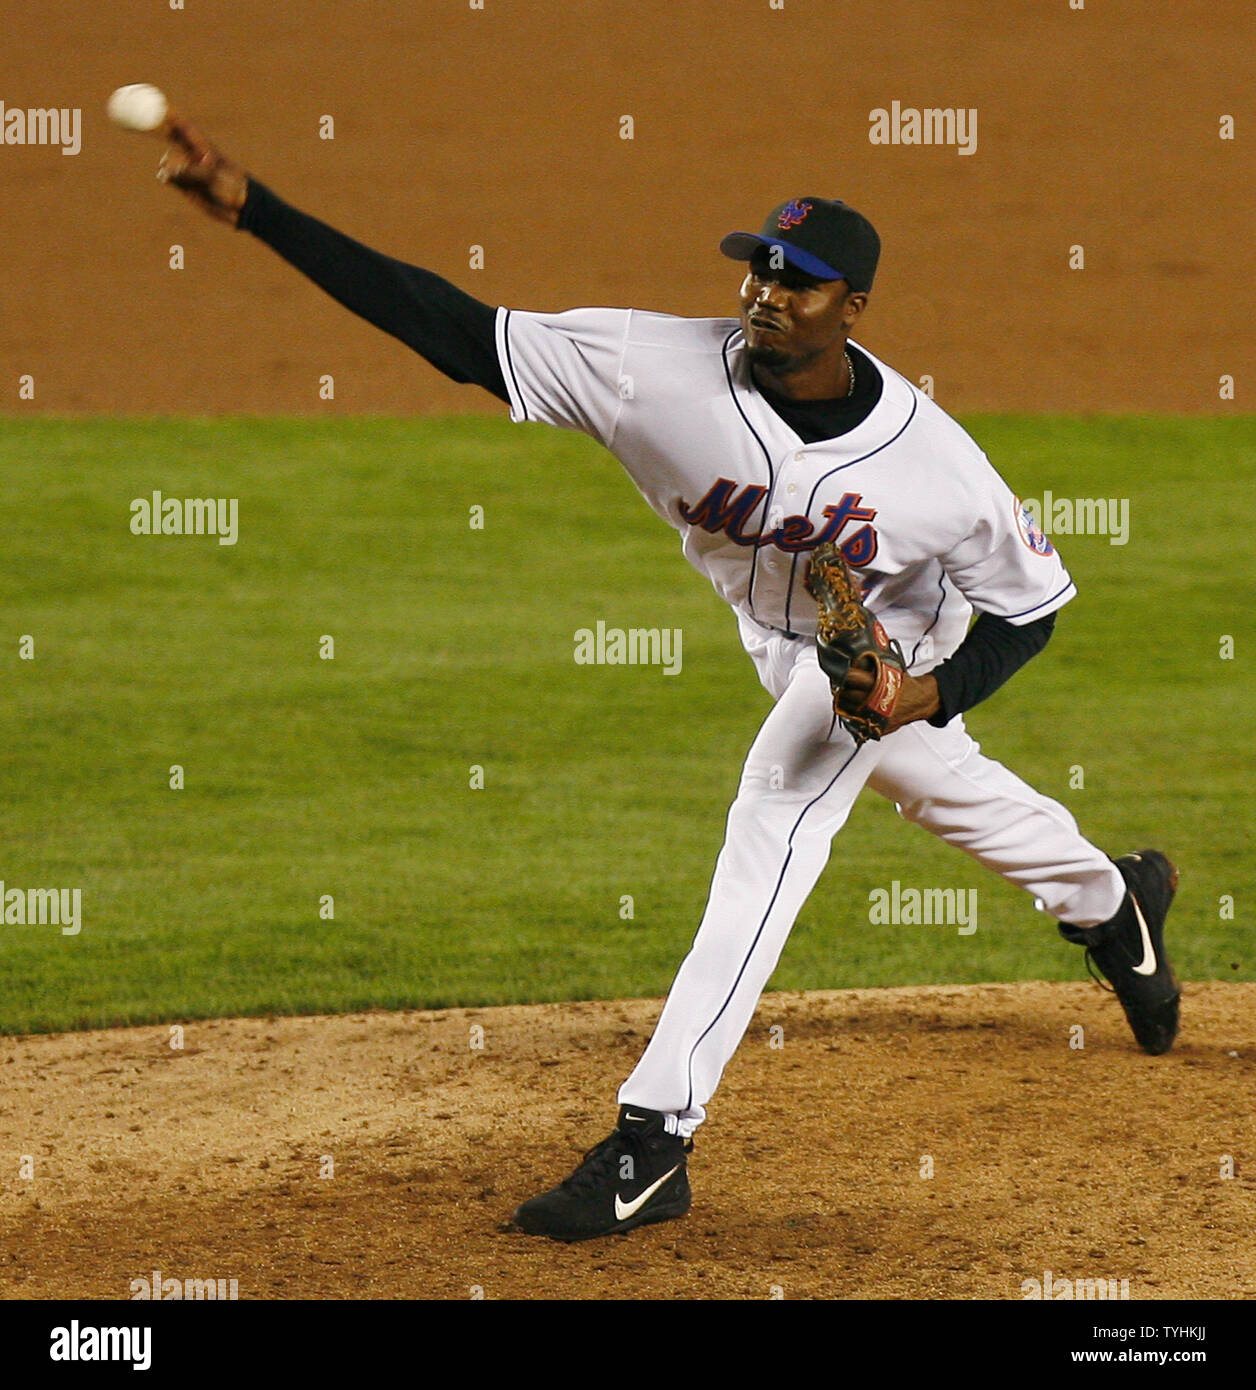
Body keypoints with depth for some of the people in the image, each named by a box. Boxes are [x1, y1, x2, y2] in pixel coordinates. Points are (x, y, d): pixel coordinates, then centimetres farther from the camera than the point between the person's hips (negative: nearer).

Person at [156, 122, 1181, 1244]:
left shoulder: (931, 458, -36)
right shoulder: (661, 366, -34)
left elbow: (1032, 601, -19)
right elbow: (453, 328, -39)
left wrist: (934, 690, -37)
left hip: (886, 647, -5)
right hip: (774, 634, 5)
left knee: (770, 836, -20)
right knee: (946, 788, 26)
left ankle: (655, 1141, -19)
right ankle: (1112, 899, 57)